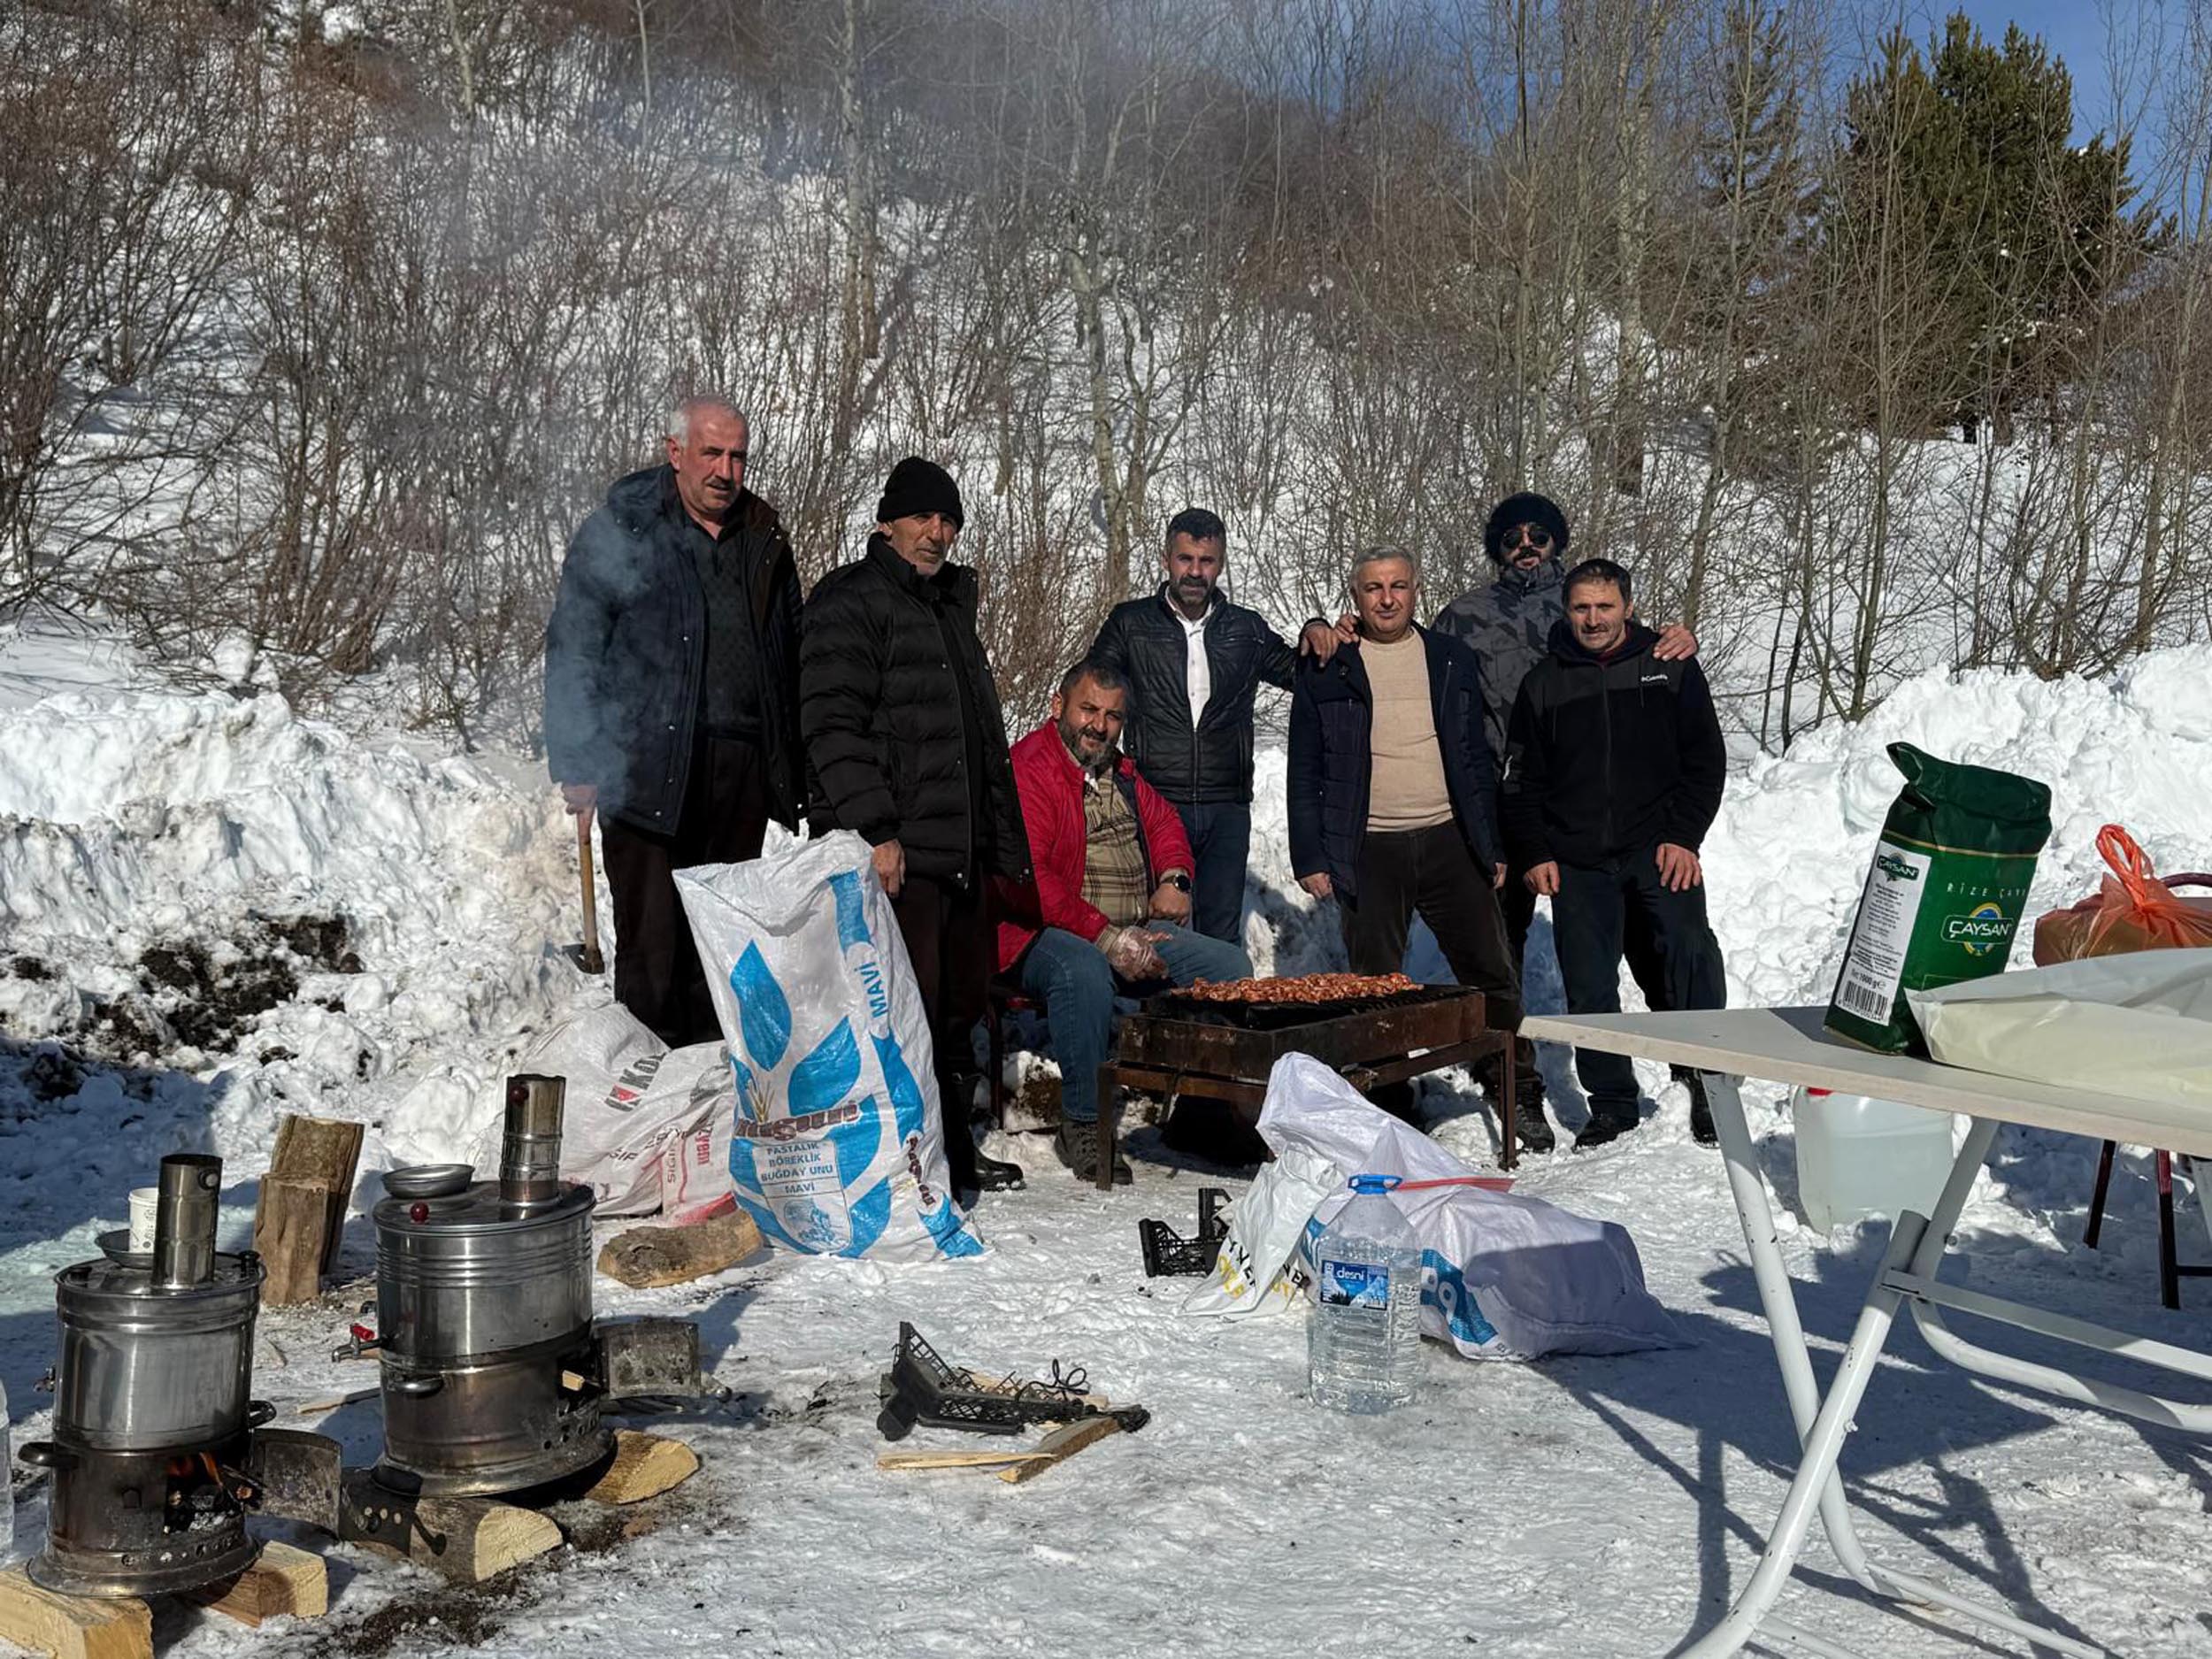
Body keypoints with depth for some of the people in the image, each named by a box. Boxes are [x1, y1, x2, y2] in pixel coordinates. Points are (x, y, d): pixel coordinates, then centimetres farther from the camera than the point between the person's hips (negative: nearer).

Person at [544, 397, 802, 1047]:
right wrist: (578, 765, -9)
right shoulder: (618, 531, 0)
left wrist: (793, 766, 14)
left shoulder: (765, 539, 15)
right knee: (652, 944, -4)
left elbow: (791, 655, 20)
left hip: (743, 770, 5)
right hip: (649, 768, -5)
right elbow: (573, 651, -2)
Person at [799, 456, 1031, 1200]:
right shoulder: (849, 602, -4)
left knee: (960, 1005, 13)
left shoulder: (952, 606, 23)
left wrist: (1004, 841, 23)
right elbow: (833, 724, -14)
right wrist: (875, 829, -22)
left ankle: (954, 1151, 25)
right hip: (896, 852, -8)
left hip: (961, 852, 9)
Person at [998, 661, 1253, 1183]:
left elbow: (1163, 822, 35)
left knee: (1231, 963, -7)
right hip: (1050, 934, -8)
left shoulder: (1119, 770, 19)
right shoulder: (1027, 768, -9)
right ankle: (1082, 1125, -25)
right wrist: (1107, 938, -23)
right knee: (1084, 971, -40)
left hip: (1137, 932, 8)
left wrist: (1174, 878, 11)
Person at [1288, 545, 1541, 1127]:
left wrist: (1494, 846, 7)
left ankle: (1519, 1094, 16)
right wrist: (1310, 857, -3)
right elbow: (1305, 773, 4)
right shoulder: (1326, 672, 3)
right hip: (1368, 853, -1)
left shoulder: (1452, 661, 10)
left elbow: (1477, 759, 12)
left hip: (1450, 840, 2)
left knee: (1492, 976, 3)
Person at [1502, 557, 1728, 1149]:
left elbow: (1706, 759, 6)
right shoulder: (1543, 684, 11)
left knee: (1691, 955, -17)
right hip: (1576, 861, 2)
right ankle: (1612, 1104, 14)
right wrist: (1535, 854, 4)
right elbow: (1522, 781, 14)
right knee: (1589, 987, 2)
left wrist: (1683, 836, -4)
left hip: (1660, 849, -2)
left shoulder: (1671, 667, 7)